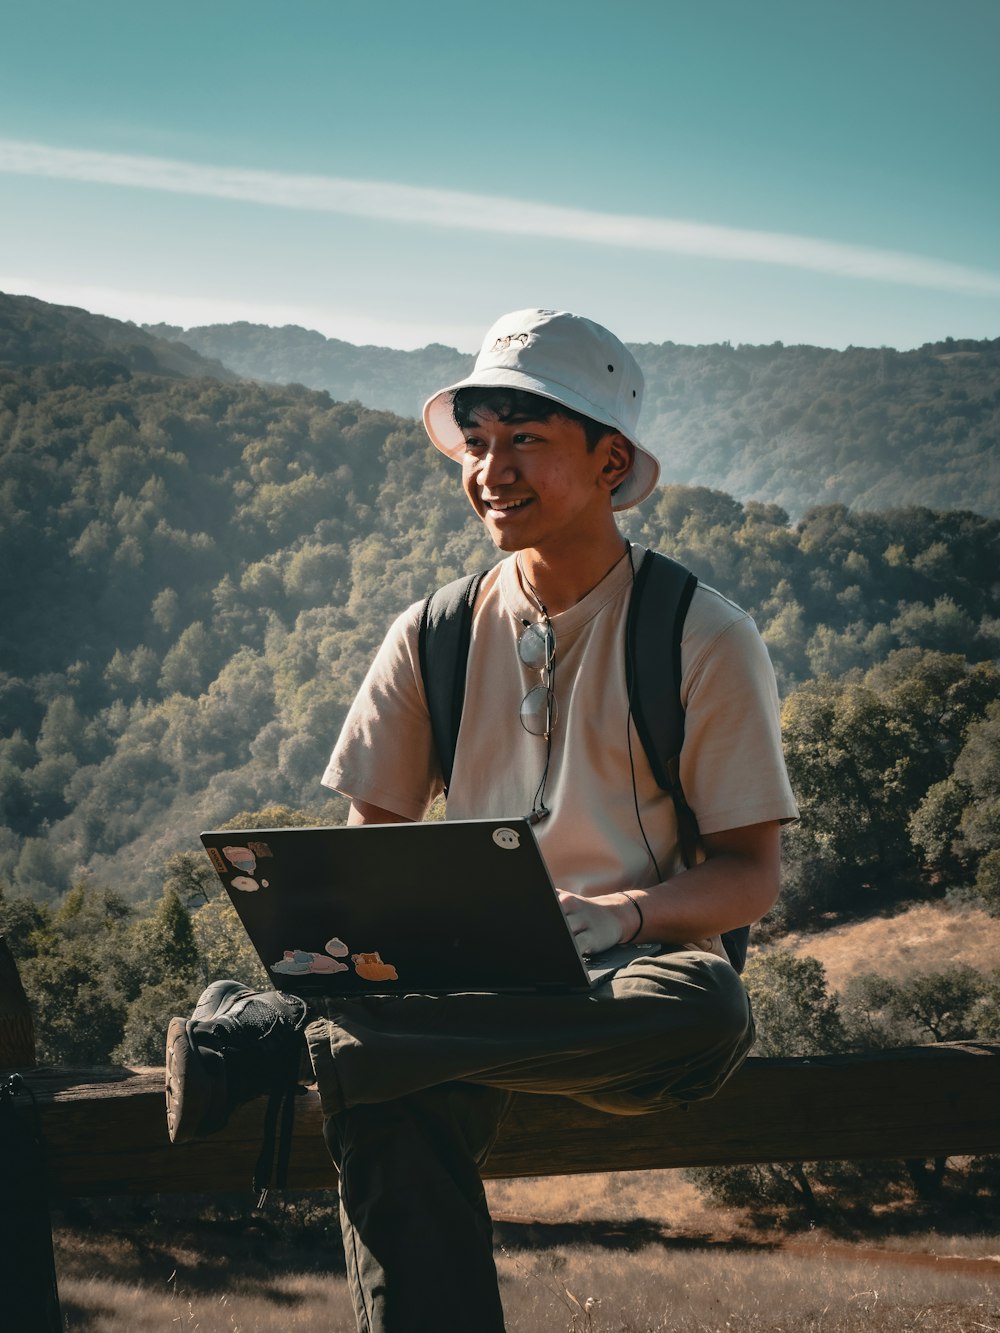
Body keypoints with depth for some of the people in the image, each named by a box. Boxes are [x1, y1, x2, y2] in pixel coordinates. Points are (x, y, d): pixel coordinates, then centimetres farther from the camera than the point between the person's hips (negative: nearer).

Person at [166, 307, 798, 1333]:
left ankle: (290, 1028, -34)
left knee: (709, 1014, -39)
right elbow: (371, 834, 14)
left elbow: (751, 874, 0)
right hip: (471, 978, 1)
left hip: (633, 974, -1)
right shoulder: (434, 638, 11)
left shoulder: (705, 638, 1)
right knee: (390, 1108, -35)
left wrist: (625, 914, -21)